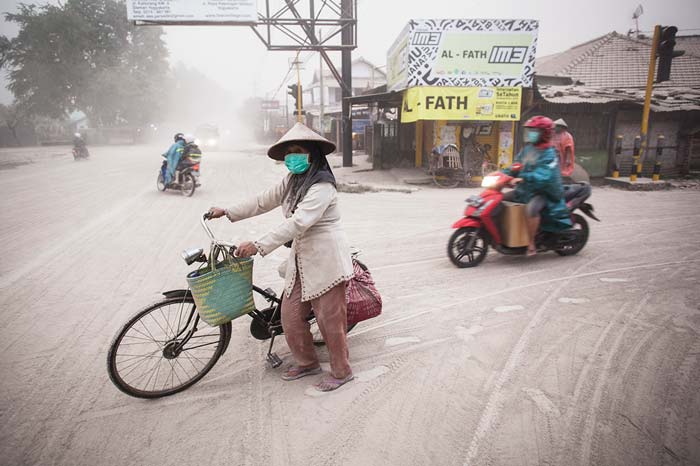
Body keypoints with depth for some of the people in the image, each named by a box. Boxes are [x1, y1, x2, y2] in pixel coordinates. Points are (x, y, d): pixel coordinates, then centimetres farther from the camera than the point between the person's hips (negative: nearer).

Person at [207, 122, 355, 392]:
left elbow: (297, 223, -29)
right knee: (290, 316, 11)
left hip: (325, 260, -8)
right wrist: (227, 212, 15)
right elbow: (263, 202, 17)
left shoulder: (322, 187, -20)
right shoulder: (292, 181, 9)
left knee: (330, 319, 3)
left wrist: (258, 245, -32)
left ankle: (341, 372, 24)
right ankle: (307, 363, 33)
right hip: (301, 257, 9)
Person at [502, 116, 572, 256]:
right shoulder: (527, 149, 10)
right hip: (523, 190, 8)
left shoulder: (548, 154, -13)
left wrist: (523, 179, -41)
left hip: (541, 193, -8)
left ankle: (531, 243, -22)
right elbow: (516, 167, 15)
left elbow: (543, 175, -28)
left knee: (531, 210, -38)